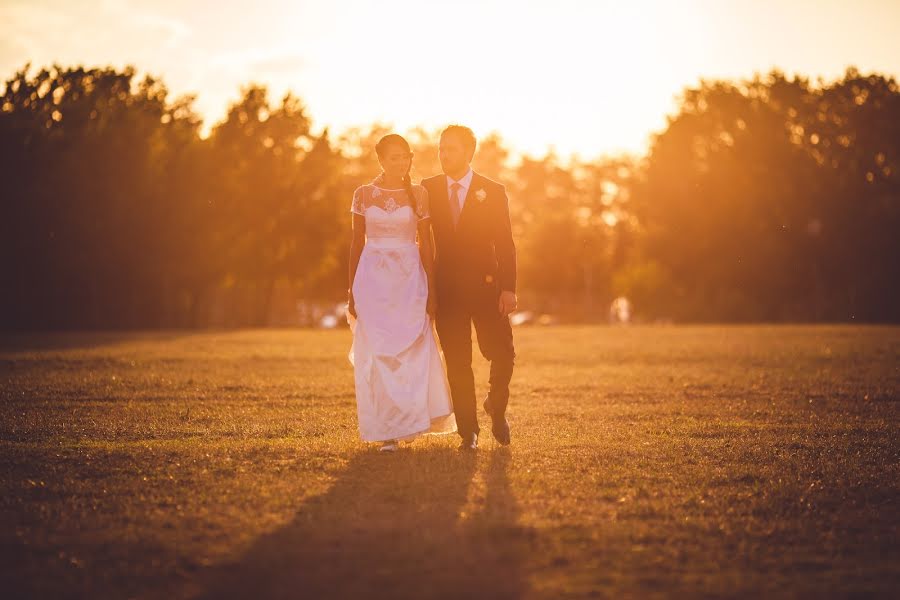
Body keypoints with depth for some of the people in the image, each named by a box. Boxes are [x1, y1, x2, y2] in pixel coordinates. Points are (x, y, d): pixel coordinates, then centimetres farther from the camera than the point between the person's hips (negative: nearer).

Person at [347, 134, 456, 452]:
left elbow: (426, 245, 4)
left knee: (413, 353, -3)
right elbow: (357, 244, 7)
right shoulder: (363, 194, 3)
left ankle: (408, 422, 16)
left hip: (410, 281, 0)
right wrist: (352, 291, 4)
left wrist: (431, 291, 0)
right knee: (377, 355, 0)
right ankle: (387, 432, 8)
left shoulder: (418, 194, 3)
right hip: (373, 279, 0)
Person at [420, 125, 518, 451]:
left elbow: (505, 243, -2)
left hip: (486, 286, -1)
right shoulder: (428, 189, 5)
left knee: (502, 354, -5)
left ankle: (496, 406, 24)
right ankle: (468, 431, 9)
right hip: (446, 289, 1)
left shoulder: (493, 191, 1)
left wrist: (508, 288, -10)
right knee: (457, 363, 1)